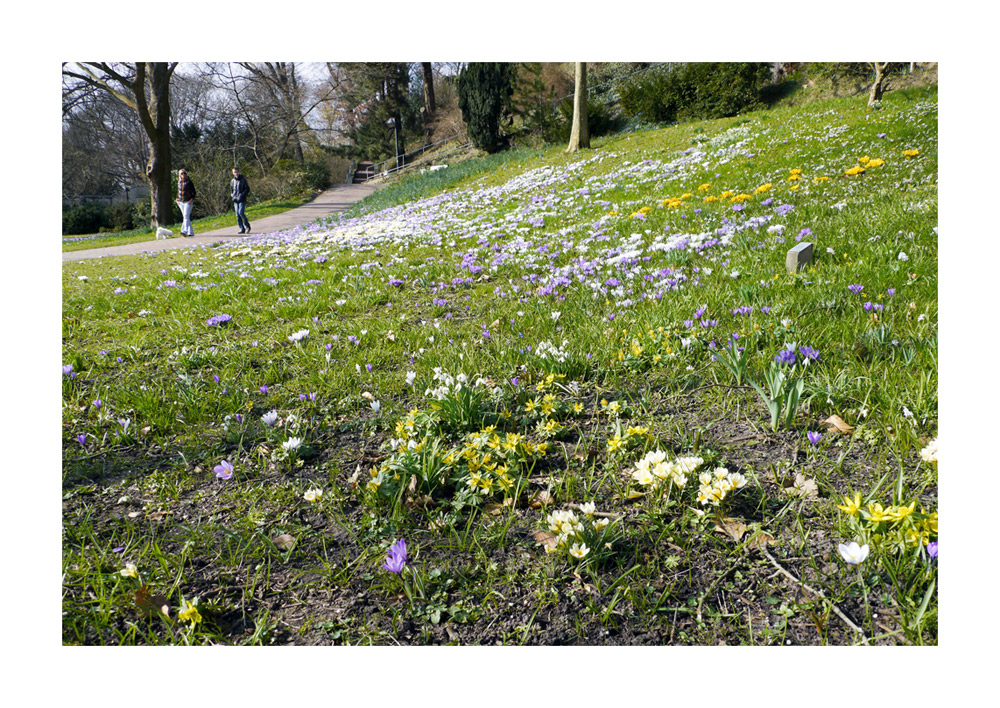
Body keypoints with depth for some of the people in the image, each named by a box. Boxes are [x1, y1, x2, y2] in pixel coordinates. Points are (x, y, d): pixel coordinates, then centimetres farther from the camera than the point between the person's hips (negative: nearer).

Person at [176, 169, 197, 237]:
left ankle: (184, 231, -28)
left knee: (186, 216, -18)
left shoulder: (189, 182, -4)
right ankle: (191, 232, 13)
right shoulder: (179, 182, 11)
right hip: (181, 202, 6)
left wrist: (192, 199, -18)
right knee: (185, 217, 8)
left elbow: (194, 192, -4)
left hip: (188, 202, -6)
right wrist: (177, 199, 10)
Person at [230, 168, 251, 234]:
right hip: (236, 200, 5)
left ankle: (247, 226, 0)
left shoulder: (243, 179, -2)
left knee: (241, 212, -18)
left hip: (242, 199, -5)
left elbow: (247, 189, -5)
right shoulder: (232, 181, 12)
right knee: (237, 214, 1)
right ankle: (242, 229, 5)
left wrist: (241, 195, -14)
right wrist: (233, 196, 6)